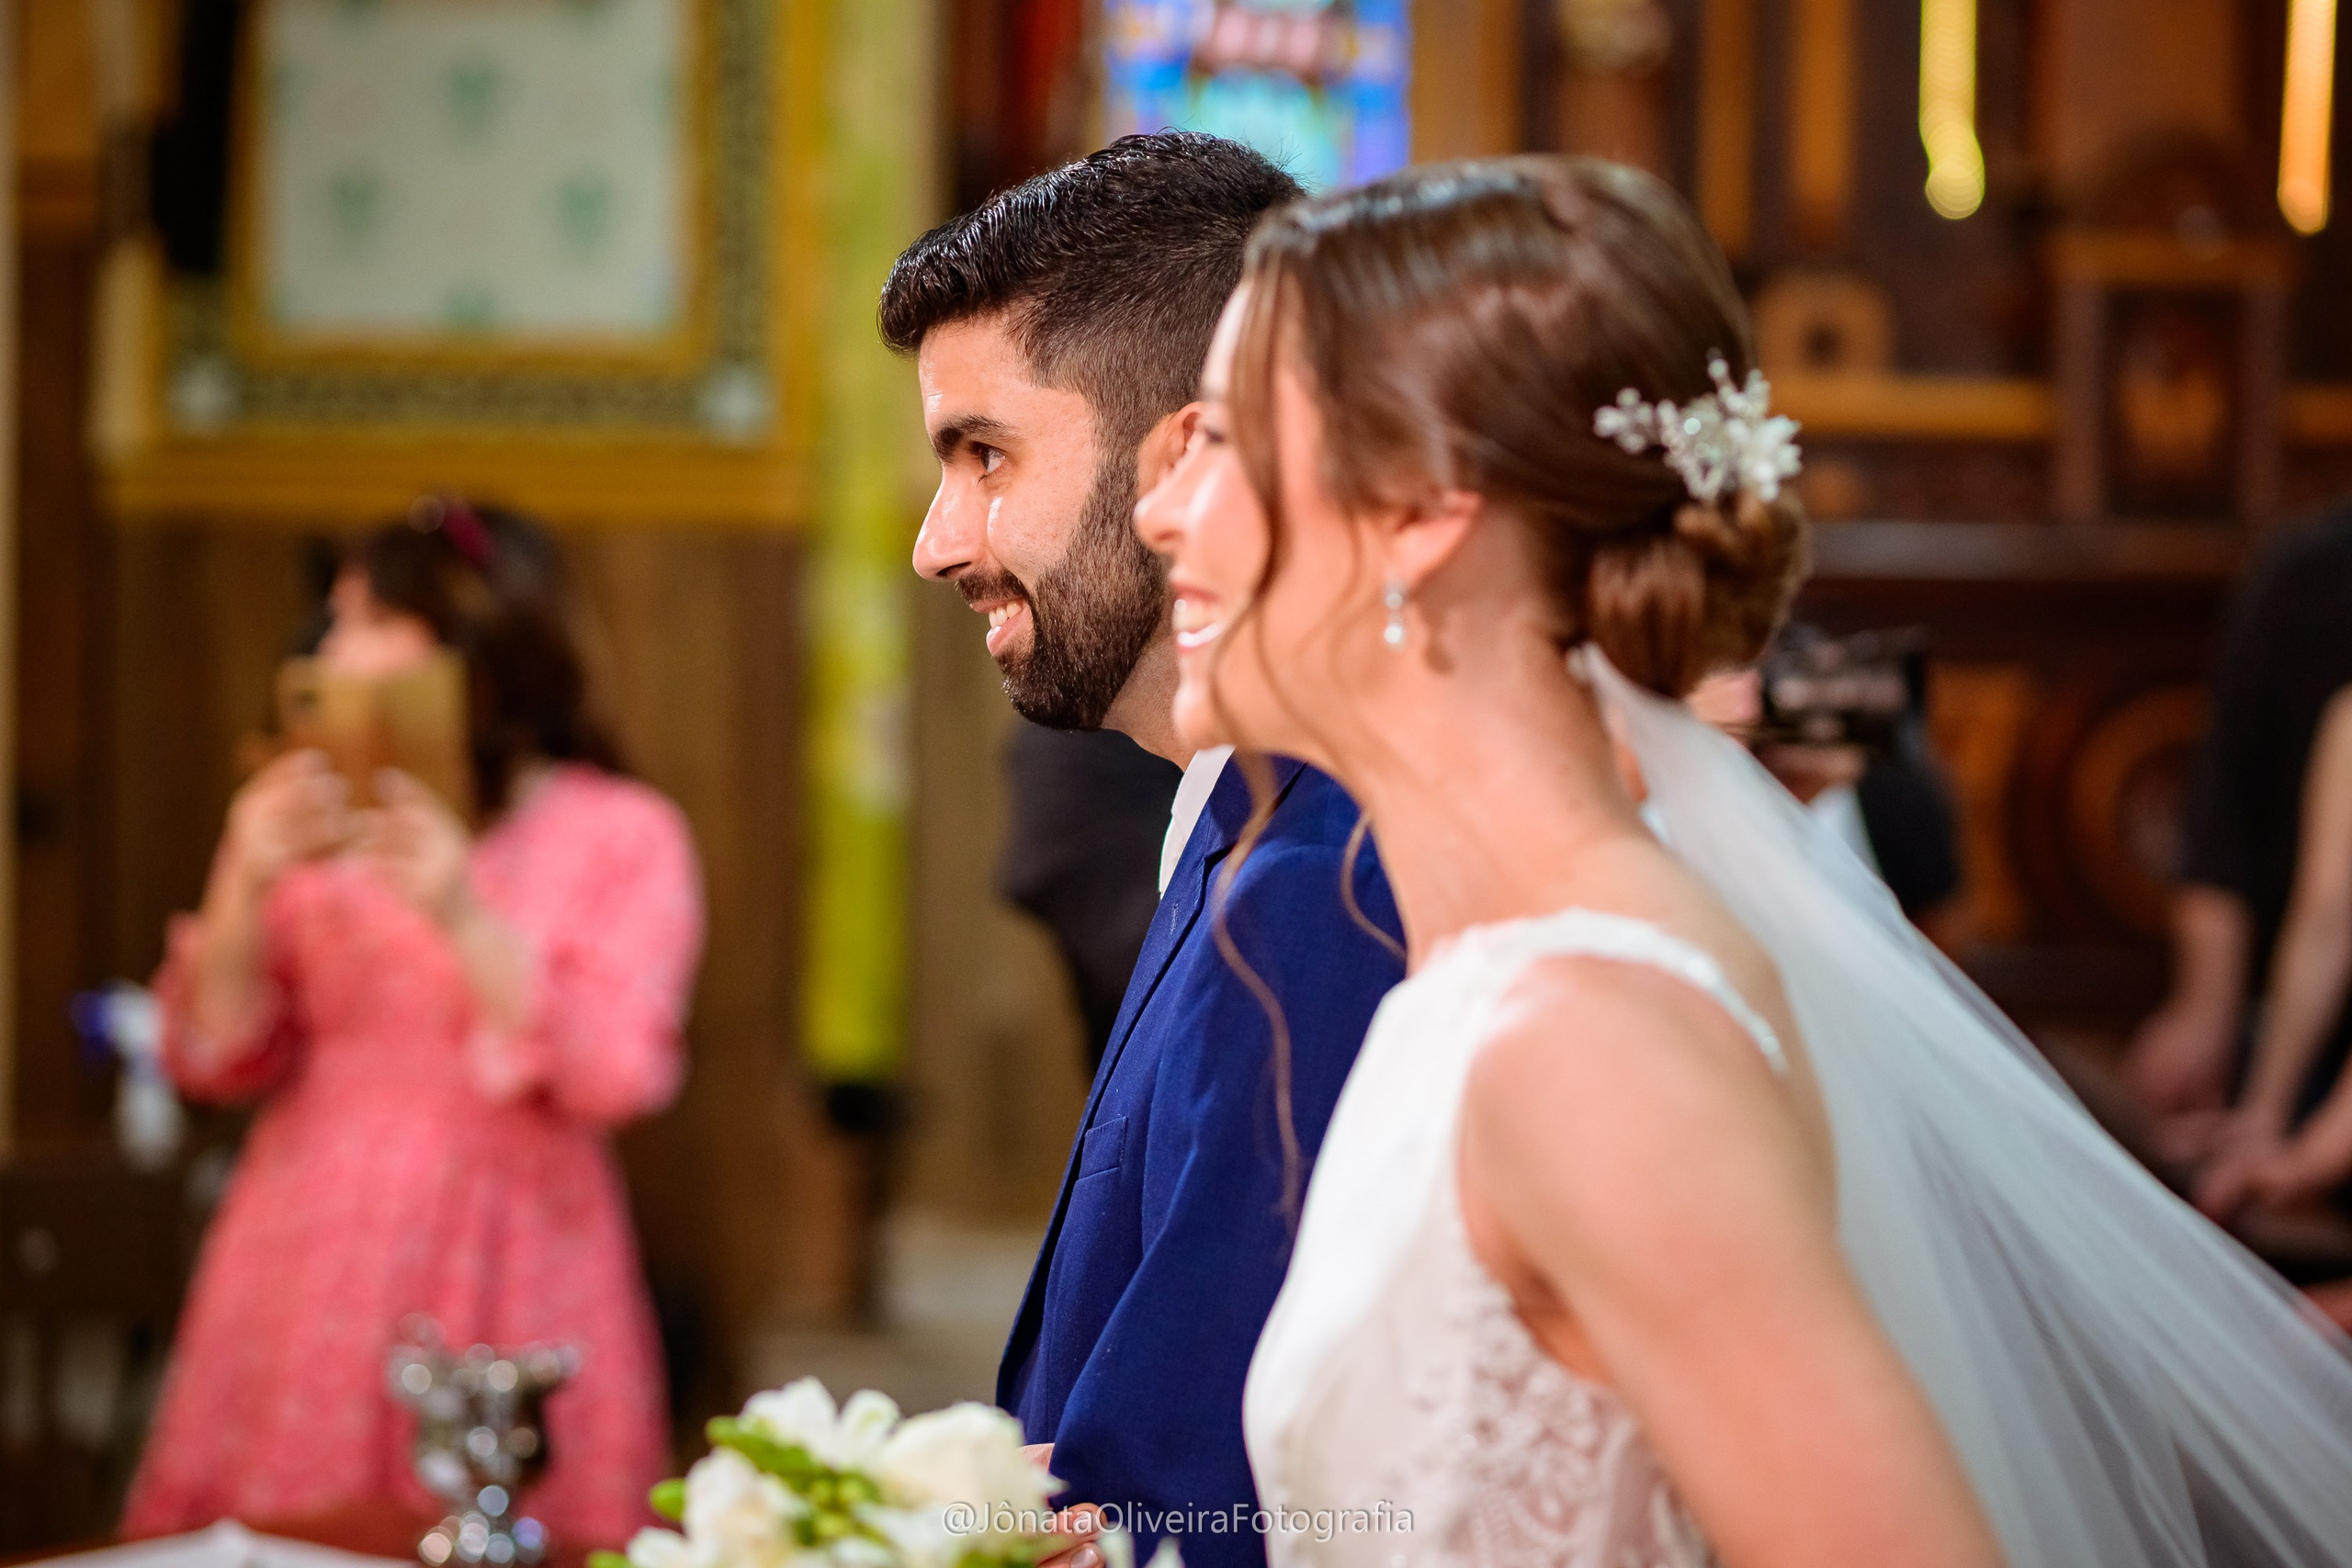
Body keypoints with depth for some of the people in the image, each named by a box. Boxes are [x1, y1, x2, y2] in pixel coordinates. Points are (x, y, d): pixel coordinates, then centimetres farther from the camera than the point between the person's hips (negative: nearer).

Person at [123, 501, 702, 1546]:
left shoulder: (623, 834, -1)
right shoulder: (317, 819, 9)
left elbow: (617, 1075, -11)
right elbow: (215, 1062, 7)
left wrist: (466, 920, -19)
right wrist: (244, 893, -9)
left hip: (500, 1261, -3)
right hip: (312, 1254, 3)